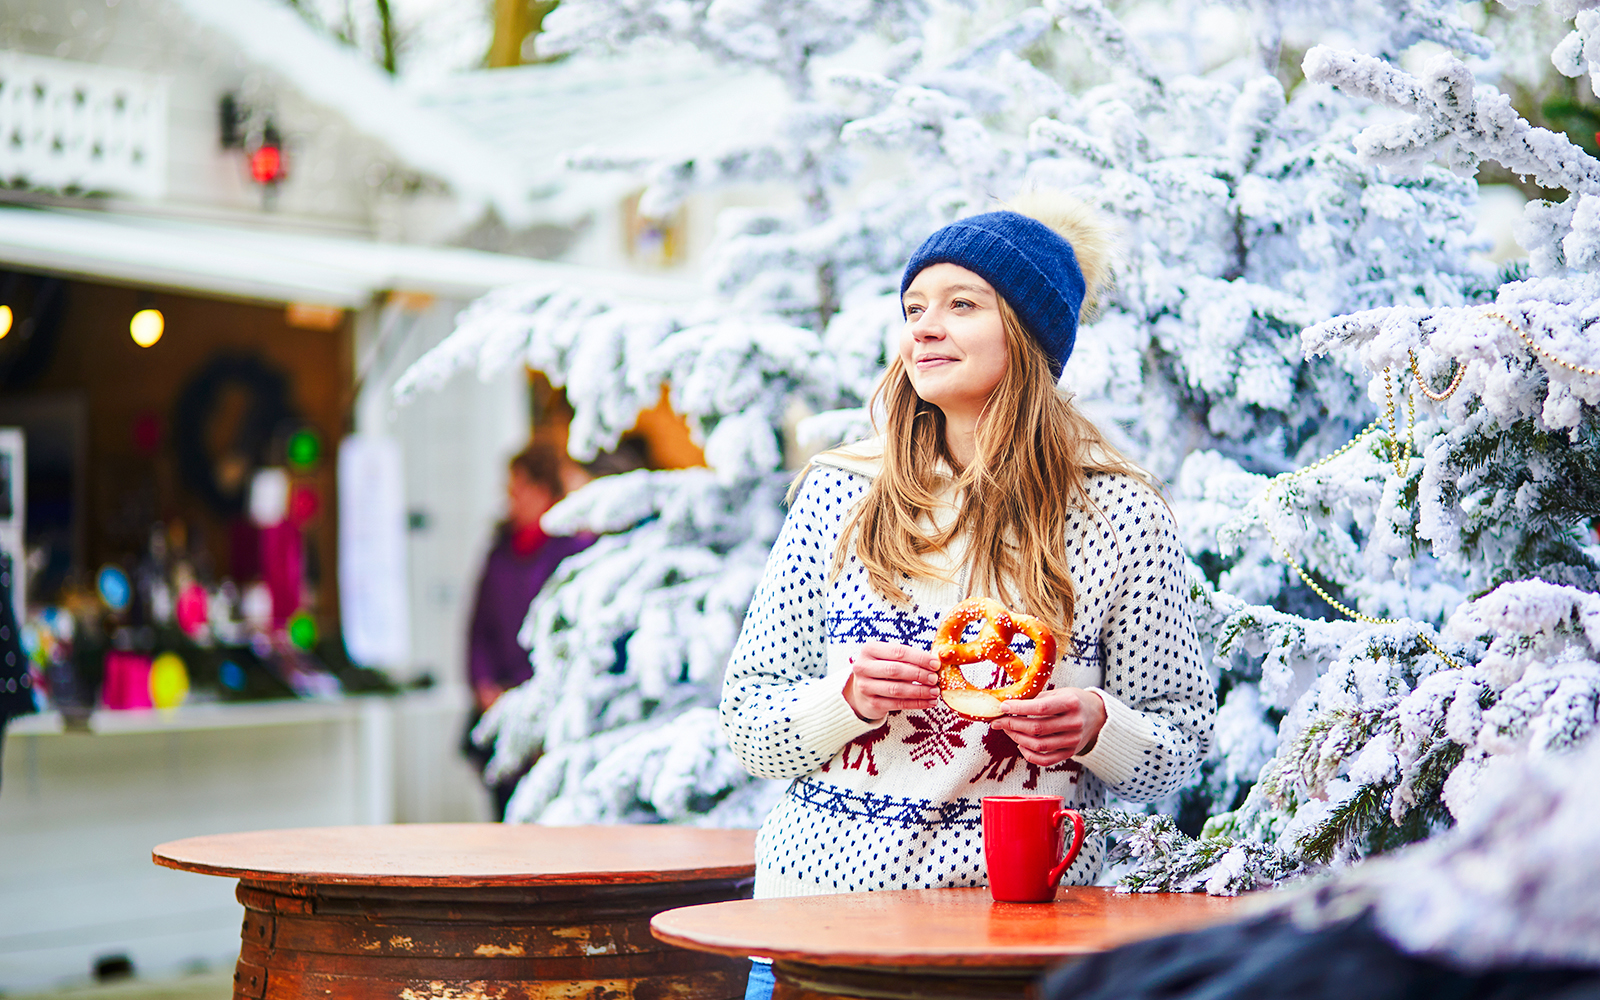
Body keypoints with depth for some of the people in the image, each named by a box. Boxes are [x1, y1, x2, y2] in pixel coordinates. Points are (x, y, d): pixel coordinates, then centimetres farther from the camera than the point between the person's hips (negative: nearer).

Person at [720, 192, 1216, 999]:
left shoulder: (1120, 515, 0)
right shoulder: (840, 495, 4)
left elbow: (1181, 739, 5)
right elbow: (747, 727, 5)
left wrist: (1093, 726, -16)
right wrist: (850, 696, -15)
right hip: (826, 891, 2)